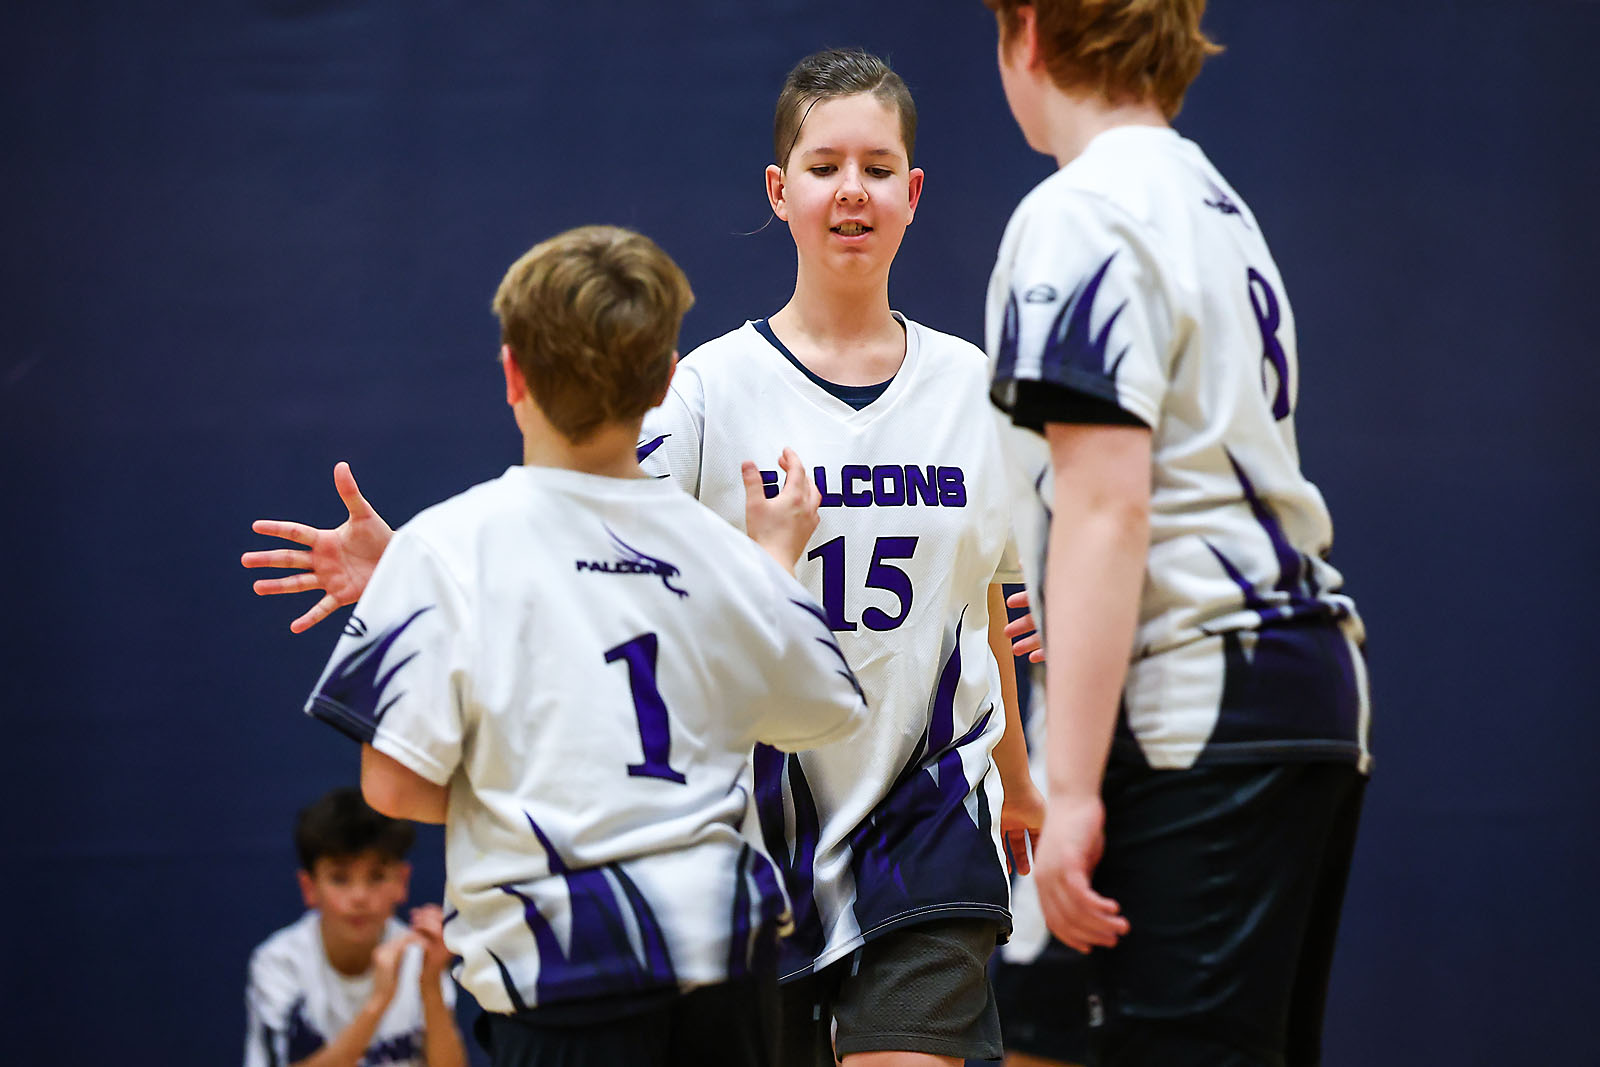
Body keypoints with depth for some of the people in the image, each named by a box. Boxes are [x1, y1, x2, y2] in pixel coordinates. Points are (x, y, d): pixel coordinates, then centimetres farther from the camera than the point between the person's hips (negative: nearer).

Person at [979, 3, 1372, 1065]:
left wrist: (1072, 788, -19)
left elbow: (1106, 510, -18)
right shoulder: (1219, 208, 20)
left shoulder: (1081, 214, -10)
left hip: (1203, 706, -10)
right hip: (1316, 680, 10)